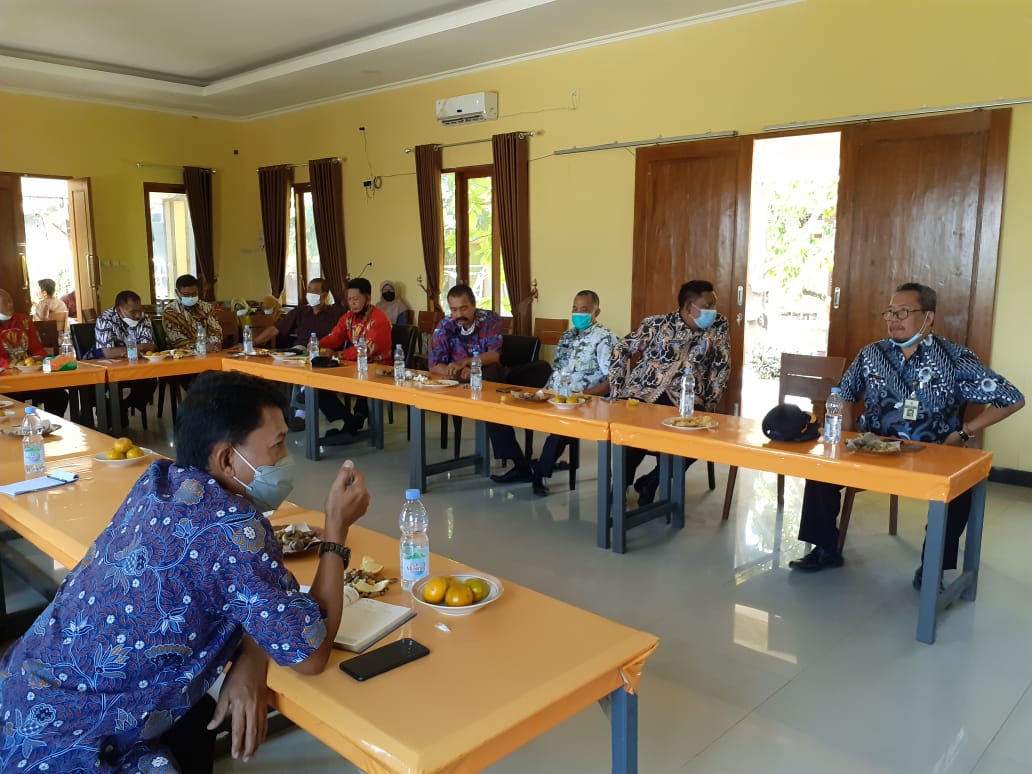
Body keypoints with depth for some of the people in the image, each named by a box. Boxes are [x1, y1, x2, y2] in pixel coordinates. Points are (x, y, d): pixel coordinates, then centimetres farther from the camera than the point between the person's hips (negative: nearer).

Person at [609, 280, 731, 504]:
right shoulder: (658, 324, -7)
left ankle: (651, 481, 1)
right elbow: (621, 349, 3)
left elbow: (721, 367, 7)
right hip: (644, 393, -2)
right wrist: (619, 390, -3)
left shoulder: (720, 326, -1)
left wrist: (709, 403, 0)